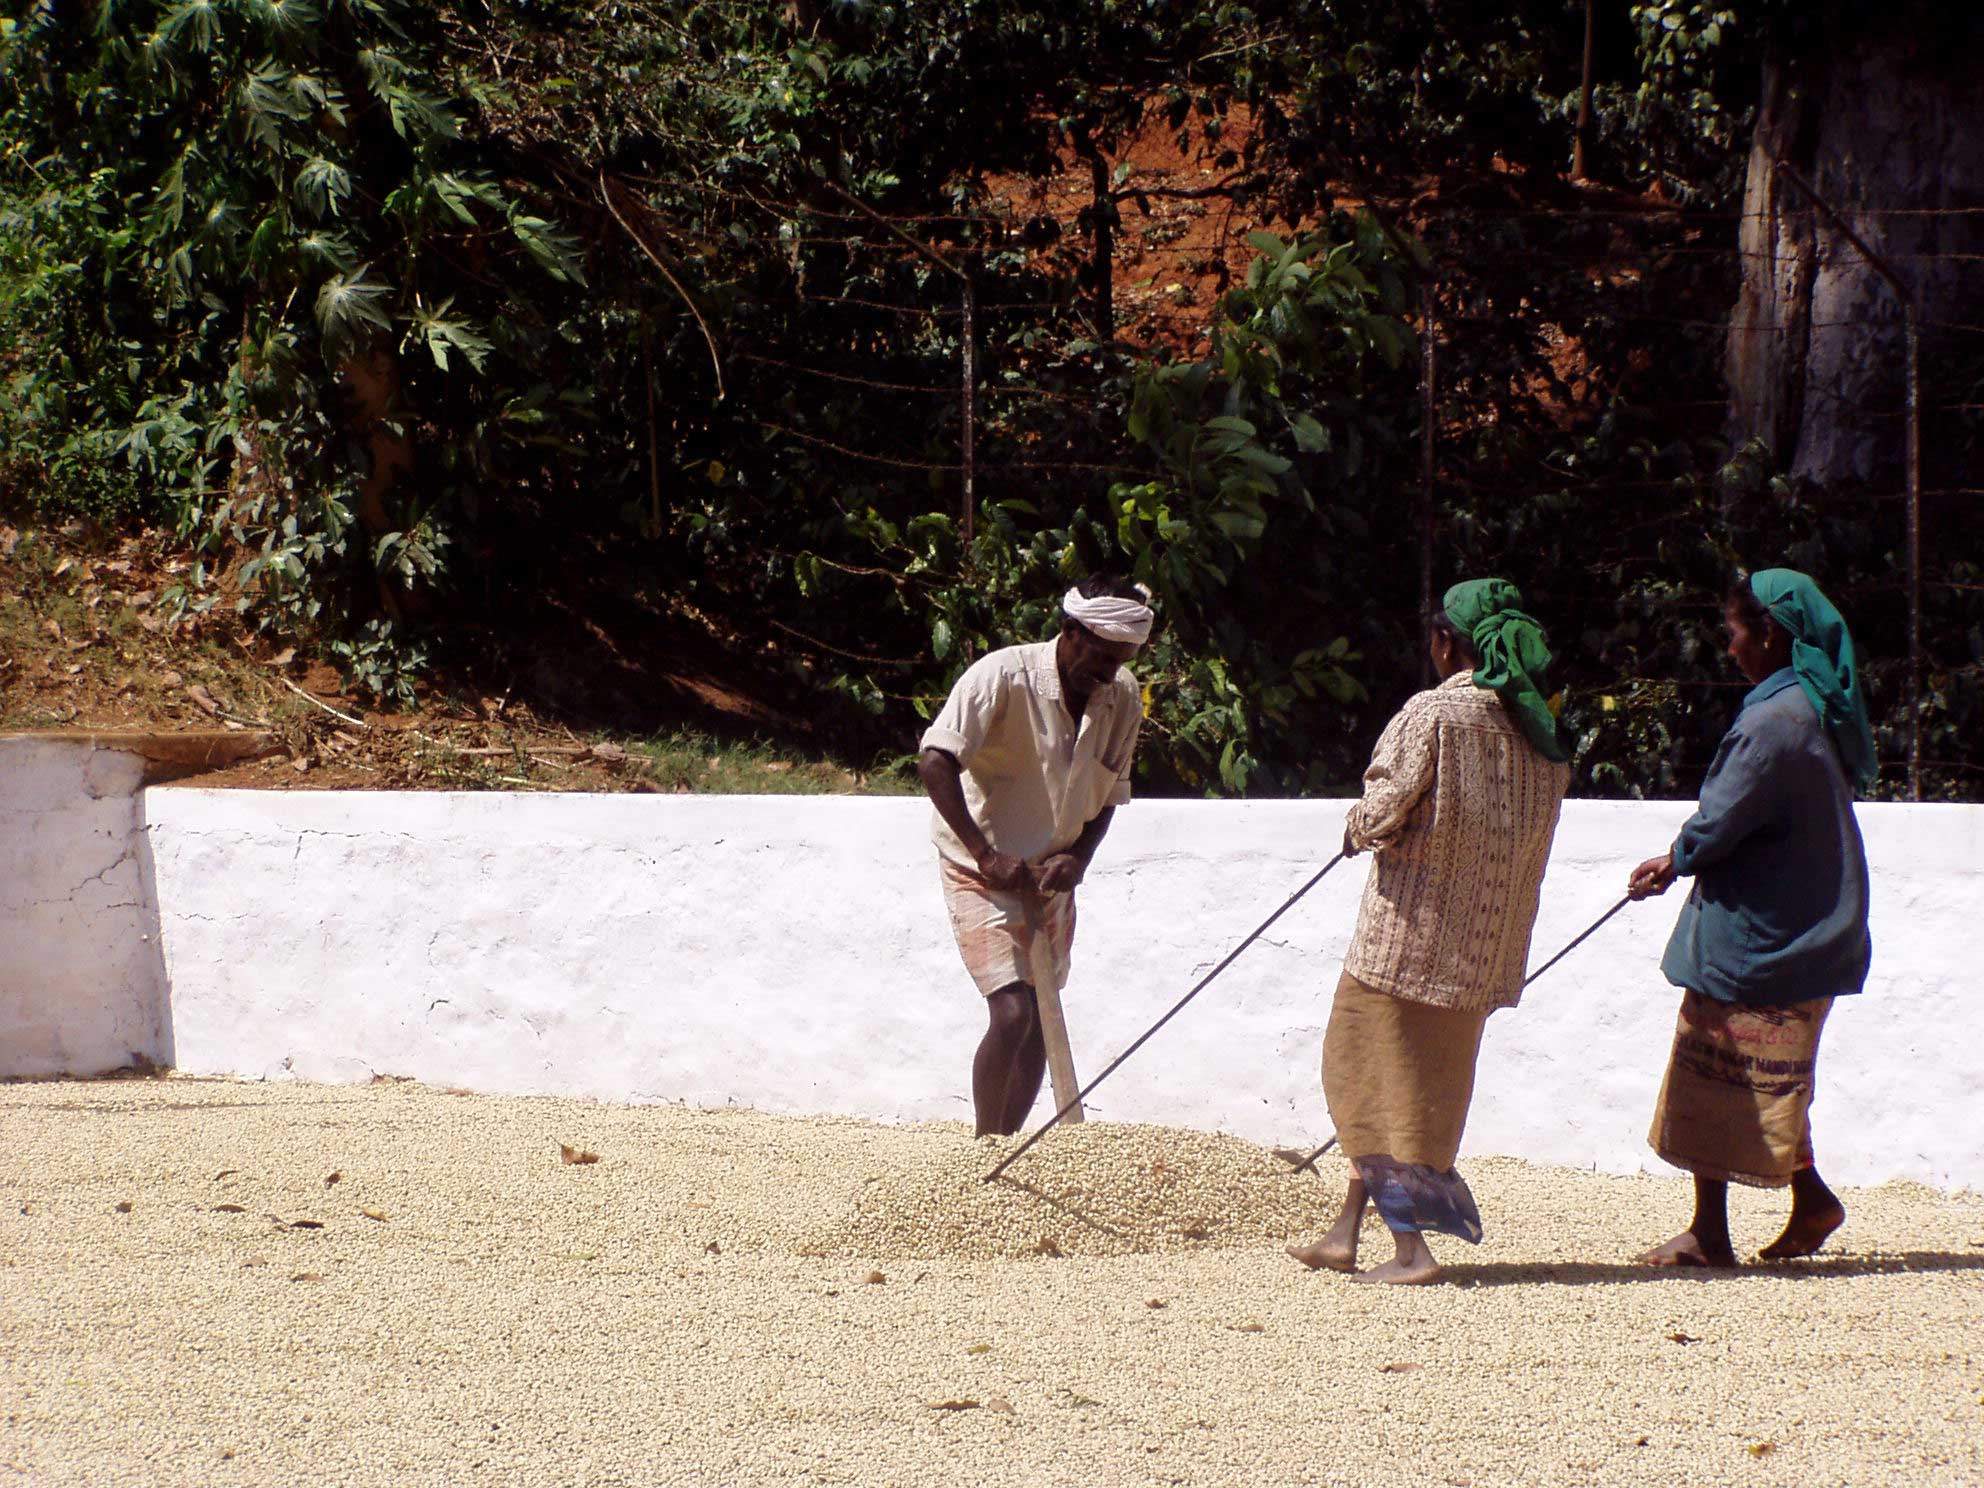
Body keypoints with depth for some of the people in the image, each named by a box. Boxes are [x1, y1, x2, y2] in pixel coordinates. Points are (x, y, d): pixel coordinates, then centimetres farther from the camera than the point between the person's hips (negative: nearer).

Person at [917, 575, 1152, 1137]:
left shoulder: (1122, 698, -3)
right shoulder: (1004, 676, -22)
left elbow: (1107, 794, 7)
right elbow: (935, 760, -29)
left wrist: (1078, 859, -13)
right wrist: (986, 855, -33)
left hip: (1051, 875, 7)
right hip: (982, 873, -7)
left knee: (1040, 1019, 9)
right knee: (1011, 1013, -17)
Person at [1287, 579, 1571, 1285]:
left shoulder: (1433, 713, -15)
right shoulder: (1540, 730, 5)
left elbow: (1383, 814, -18)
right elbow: (1530, 834, 11)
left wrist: (1359, 828, 5)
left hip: (1411, 930, -7)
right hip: (1484, 946, 7)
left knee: (1384, 1079, 3)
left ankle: (1411, 1247, -2)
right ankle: (1347, 1232, 22)